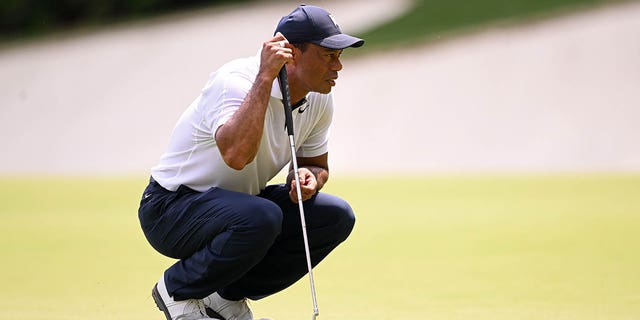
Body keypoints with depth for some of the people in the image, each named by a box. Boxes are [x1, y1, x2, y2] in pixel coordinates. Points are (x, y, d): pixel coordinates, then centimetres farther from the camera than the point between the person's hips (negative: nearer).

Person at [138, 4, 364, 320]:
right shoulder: (234, 82, -26)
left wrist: (308, 178, -12)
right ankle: (177, 291, -9)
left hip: (238, 205, 8)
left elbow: (317, 165, 14)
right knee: (261, 218, -36)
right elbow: (236, 155, -45)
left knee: (336, 216, -7)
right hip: (171, 208, -8)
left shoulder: (319, 99, -2)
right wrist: (265, 78, -41)